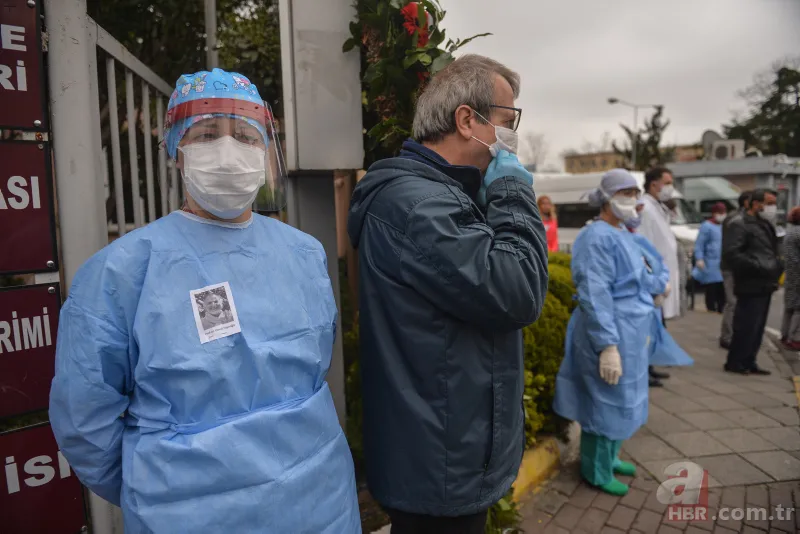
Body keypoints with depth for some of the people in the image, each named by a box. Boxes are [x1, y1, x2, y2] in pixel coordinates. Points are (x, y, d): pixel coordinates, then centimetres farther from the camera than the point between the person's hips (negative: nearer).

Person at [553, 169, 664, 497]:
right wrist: (607, 345, -30)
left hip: (630, 331, 10)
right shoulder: (598, 238, -19)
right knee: (606, 400, 3)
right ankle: (597, 471, 19)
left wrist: (660, 284, 42)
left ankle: (609, 457, 37)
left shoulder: (622, 235, 11)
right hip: (610, 333, -10)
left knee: (620, 398, 20)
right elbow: (595, 296, -27)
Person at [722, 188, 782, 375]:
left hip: (764, 285, 9)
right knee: (746, 327, -6)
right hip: (751, 286, -9)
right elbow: (731, 253, -21)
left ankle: (748, 362, 21)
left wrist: (777, 265, 11)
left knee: (758, 328, 12)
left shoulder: (765, 225, 19)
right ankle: (734, 362, 6)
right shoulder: (740, 225, -11)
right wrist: (758, 266, -22)